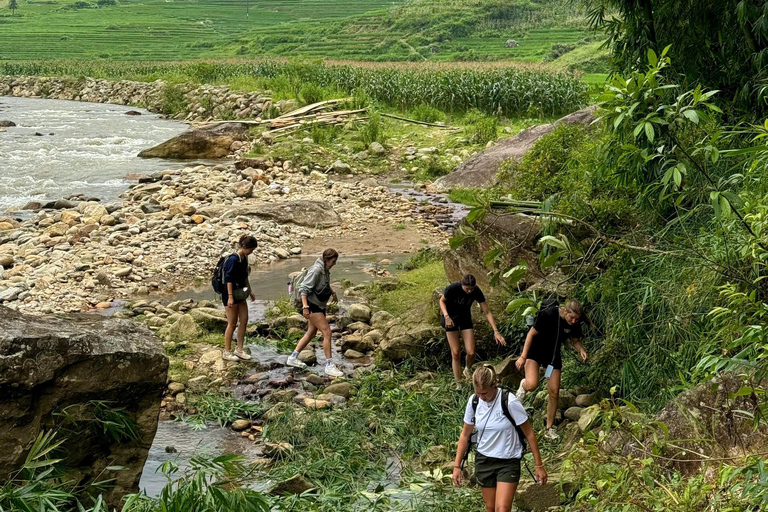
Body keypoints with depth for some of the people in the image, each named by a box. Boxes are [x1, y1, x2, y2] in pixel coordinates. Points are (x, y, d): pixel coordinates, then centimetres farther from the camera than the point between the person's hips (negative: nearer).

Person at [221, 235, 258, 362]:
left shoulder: (244, 258, 7)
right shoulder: (233, 259, -19)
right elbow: (229, 279, -21)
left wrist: (250, 291, 25)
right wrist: (230, 297, -24)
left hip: (240, 294, 9)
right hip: (230, 294, -9)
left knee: (244, 321, 9)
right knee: (232, 323, -2)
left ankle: (239, 349, 18)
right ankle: (227, 352, 7)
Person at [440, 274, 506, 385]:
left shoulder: (476, 292, -21)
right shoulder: (452, 288, -28)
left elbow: (487, 312, -16)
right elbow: (442, 301, -8)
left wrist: (496, 331, -21)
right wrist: (446, 316, -25)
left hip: (465, 318, 2)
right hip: (451, 318, -2)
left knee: (471, 352, -8)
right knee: (456, 353, -6)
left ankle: (467, 370, 26)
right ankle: (458, 384, 6)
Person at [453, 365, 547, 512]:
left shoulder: (509, 402, -20)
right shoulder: (474, 401, -7)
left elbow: (529, 434, -11)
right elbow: (465, 435, 5)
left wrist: (539, 466, -8)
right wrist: (457, 466, 4)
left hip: (508, 462, -4)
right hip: (483, 460, 4)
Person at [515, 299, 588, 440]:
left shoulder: (575, 323, -13)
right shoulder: (548, 314, -28)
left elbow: (576, 341, 6)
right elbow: (532, 333, -17)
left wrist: (581, 350, -17)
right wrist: (523, 357, -17)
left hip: (553, 354, 4)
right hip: (535, 350, -4)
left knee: (554, 392, 1)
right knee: (532, 385, -27)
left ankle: (550, 428, 18)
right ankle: (523, 385, 12)